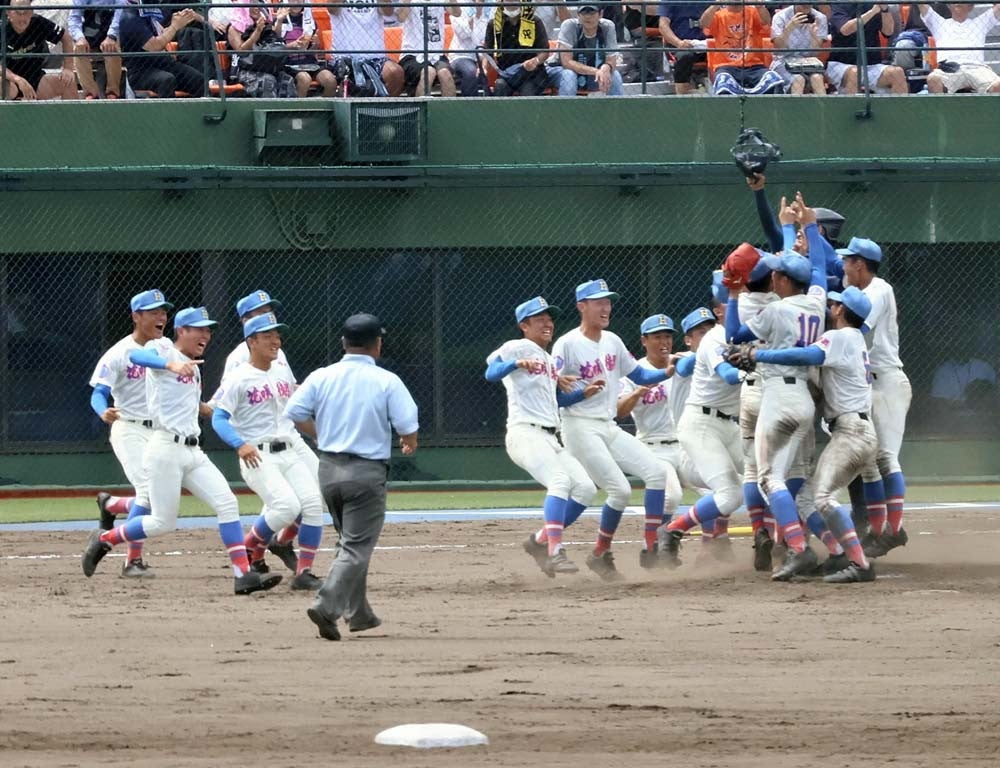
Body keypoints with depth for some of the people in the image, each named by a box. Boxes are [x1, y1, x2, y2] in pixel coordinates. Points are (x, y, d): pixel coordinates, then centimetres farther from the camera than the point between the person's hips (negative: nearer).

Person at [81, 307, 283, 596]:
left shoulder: (192, 368, 20)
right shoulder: (162, 349, -5)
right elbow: (136, 355, -28)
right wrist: (171, 364, -42)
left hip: (193, 451, 8)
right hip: (166, 449, -8)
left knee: (227, 504, -7)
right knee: (162, 522, -6)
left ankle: (244, 574, -11)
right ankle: (104, 539, 16)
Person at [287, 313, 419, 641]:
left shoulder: (322, 377, 1)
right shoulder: (387, 382, -8)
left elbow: (295, 412, -4)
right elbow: (407, 427, -11)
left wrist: (324, 434, 12)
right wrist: (410, 444, 13)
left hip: (329, 469, 5)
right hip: (367, 472, -5)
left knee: (351, 540, 21)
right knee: (357, 547, -4)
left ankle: (358, 613, 25)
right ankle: (327, 606, -23)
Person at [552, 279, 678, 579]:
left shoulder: (612, 341, 11)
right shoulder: (566, 345, -10)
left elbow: (639, 375, 14)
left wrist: (666, 372, -4)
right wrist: (584, 392, -28)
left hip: (610, 429, 7)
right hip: (582, 428, -7)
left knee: (657, 472, -6)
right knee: (620, 489, -17)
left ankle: (650, 550, -3)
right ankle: (600, 554, 3)